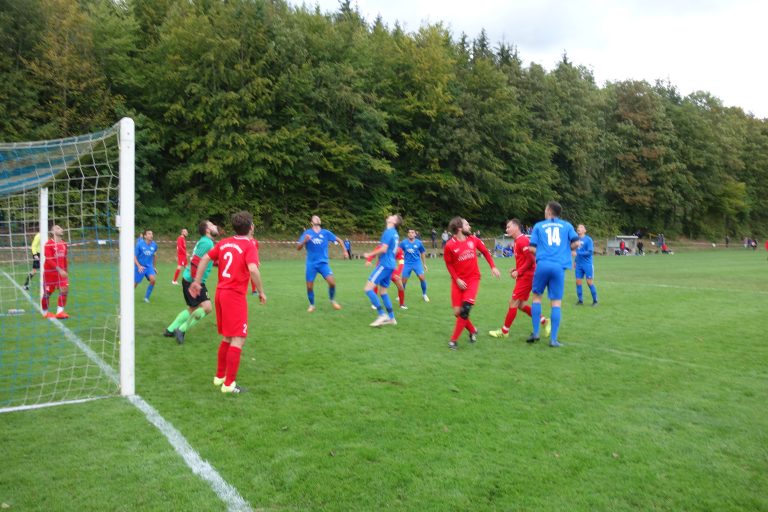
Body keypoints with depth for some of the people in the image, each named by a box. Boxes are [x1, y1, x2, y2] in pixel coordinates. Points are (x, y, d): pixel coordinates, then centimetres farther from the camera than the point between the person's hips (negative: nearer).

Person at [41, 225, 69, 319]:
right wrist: (59, 270, -26)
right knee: (47, 292, 6)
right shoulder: (49, 244, -12)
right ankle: (45, 312, 24)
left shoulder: (64, 244, 9)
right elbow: (49, 260, -19)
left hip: (61, 272, 5)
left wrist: (66, 272, 16)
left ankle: (60, 312, -4)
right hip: (50, 272, -5)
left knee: (64, 290, -10)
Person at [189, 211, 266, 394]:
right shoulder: (249, 245, -10)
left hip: (220, 293, 8)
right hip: (235, 296, -8)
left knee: (227, 337, 20)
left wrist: (197, 281, 20)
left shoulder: (224, 243, 10)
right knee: (238, 339, -3)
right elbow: (253, 270, -23)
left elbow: (204, 259, 12)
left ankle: (220, 376, 29)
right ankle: (229, 384, -2)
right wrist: (261, 292, -13)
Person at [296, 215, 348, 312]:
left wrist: (344, 251, 15)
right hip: (311, 264, 0)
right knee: (309, 286, 1)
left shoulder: (326, 233, 4)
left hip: (323, 263, 0)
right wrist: (304, 241, -23)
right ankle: (312, 305, 26)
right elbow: (298, 248, -4)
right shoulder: (307, 233, 1)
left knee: (332, 282, -16)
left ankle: (332, 300, 11)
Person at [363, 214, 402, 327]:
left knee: (368, 288, -12)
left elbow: (383, 249, -19)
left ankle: (382, 315, -13)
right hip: (390, 264, 9)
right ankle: (391, 318, 16)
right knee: (383, 291, 14)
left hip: (384, 264, -9)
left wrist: (369, 254, -8)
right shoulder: (395, 233, 15)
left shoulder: (388, 231, -12)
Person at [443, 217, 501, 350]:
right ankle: (472, 331, 27)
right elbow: (449, 264, 0)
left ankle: (453, 340, -5)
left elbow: (485, 252, 13)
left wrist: (493, 267, 6)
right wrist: (457, 279, -9)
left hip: (473, 279, 1)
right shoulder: (450, 245, -11)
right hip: (459, 281, -1)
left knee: (465, 308, -15)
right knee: (458, 311, -3)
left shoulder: (474, 240, -2)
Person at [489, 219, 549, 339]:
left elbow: (530, 260, -21)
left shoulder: (522, 240, -16)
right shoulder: (518, 241, 14)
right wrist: (516, 269, 7)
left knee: (513, 302, -3)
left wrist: (518, 272, -17)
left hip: (526, 276, -10)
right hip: (523, 276, 10)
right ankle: (544, 321, 22)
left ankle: (504, 331, 6)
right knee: (520, 304, 13)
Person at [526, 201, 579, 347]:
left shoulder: (539, 226, 11)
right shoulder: (567, 225, 13)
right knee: (556, 302, 4)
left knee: (536, 296, 16)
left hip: (543, 265, 0)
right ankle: (553, 339, 2)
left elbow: (532, 248, 4)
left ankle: (535, 333, 13)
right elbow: (576, 243, 2)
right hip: (559, 267, 0)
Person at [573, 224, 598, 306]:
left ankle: (595, 300, 11)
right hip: (578, 265, 5)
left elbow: (590, 252, -17)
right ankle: (580, 300, 13)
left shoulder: (588, 239, -10)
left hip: (587, 264, -5)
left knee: (589, 282, -2)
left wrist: (577, 253, -20)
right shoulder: (577, 239, 7)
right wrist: (575, 261, 16)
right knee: (578, 282, 3)